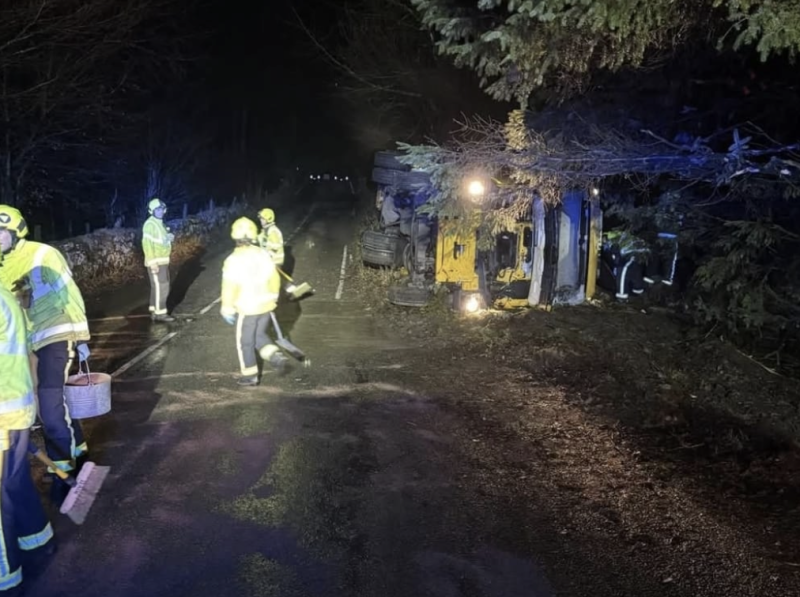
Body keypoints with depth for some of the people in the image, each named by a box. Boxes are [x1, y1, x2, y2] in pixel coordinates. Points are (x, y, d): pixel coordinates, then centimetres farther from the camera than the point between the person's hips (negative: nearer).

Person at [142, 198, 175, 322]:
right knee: (160, 287, -8)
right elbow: (147, 244, -21)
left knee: (158, 287, 14)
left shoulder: (160, 223, 15)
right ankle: (160, 314, -3)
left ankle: (155, 312, 22)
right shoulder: (150, 224, -14)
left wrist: (170, 237, 5)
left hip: (163, 261, 10)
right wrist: (153, 263, -24)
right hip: (155, 262, -10)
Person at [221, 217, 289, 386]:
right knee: (260, 335, 23)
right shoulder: (263, 254, -3)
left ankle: (250, 376, 20)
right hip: (265, 306, 5)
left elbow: (229, 288, -18)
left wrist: (227, 310, -6)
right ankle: (276, 356, 2)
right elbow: (274, 279, 7)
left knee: (245, 342, 11)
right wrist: (272, 297, 22)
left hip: (246, 309, -5)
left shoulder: (233, 260, -20)